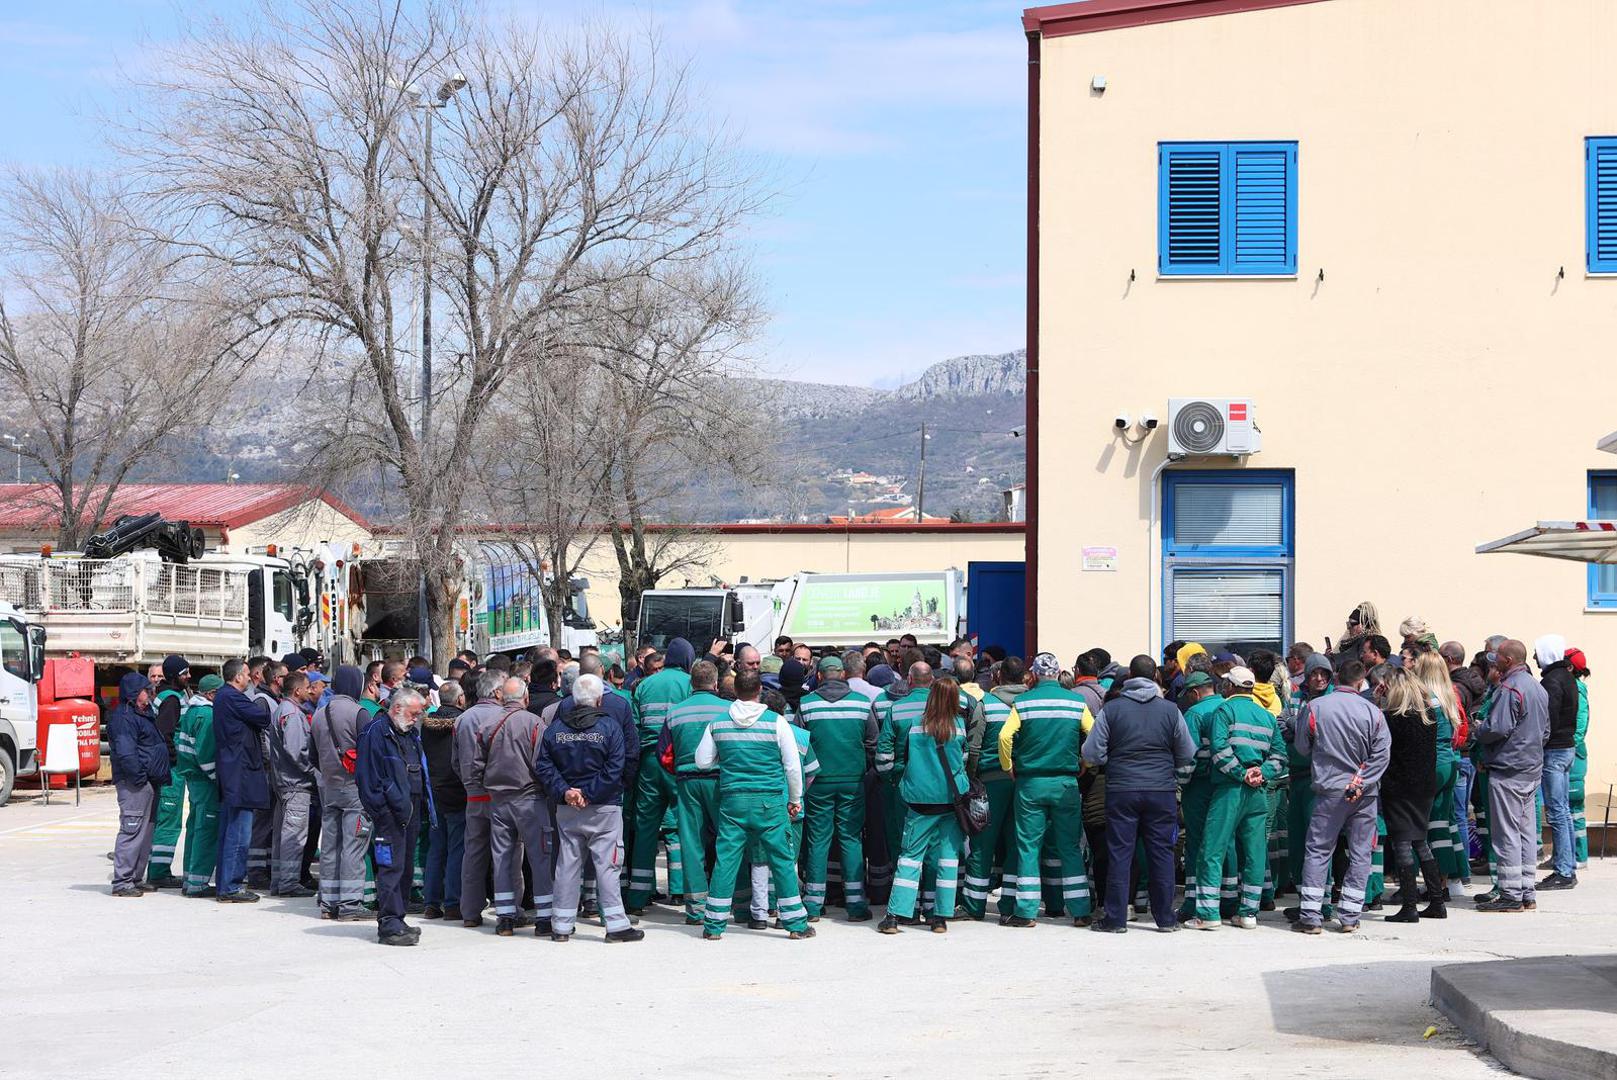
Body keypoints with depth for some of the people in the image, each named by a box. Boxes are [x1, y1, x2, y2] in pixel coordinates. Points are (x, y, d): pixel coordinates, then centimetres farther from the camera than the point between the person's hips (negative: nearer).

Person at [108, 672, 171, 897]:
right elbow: (125, 752, -22)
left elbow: (157, 746, 26)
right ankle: (121, 882, -9)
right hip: (134, 785, -11)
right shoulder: (124, 718, -12)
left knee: (146, 831, 14)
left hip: (149, 783, 11)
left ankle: (135, 878, 21)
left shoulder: (142, 715, 21)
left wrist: (162, 776, 18)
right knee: (132, 830, -11)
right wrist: (139, 777, -21)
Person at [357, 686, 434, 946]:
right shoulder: (376, 732, -9)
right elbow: (367, 775, -14)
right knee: (392, 866, -10)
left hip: (410, 811, 9)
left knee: (405, 866, 11)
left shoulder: (410, 734, 19)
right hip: (390, 811, -9)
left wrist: (422, 807, 17)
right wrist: (380, 810, -17)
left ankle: (395, 920, 18)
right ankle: (389, 925, -9)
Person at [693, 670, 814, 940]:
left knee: (725, 860, 6)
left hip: (732, 799, 2)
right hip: (769, 801, -2)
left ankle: (713, 925, 8)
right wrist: (795, 799, 9)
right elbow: (793, 765, -3)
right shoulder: (776, 721, -5)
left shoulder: (718, 723, 1)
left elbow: (702, 761, 7)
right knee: (781, 860, 6)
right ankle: (796, 923, 10)